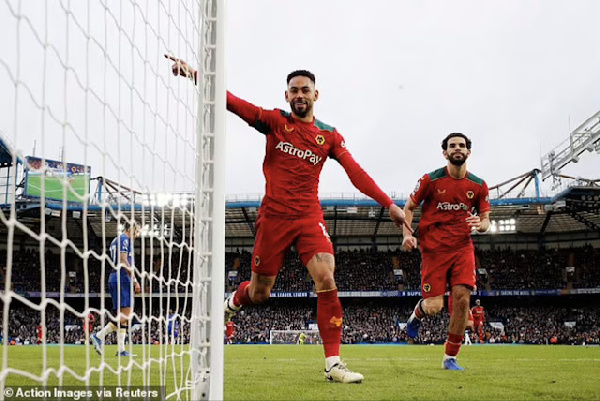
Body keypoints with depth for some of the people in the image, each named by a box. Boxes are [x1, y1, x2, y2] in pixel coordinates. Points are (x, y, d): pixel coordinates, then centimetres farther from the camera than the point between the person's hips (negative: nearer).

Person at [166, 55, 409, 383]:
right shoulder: (274, 121, 2)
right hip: (273, 217, -1)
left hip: (309, 217, 1)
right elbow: (234, 103, -9)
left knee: (326, 280, -18)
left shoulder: (329, 136, 6)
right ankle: (232, 303, 45)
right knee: (259, 293, 7)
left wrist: (388, 203, -11)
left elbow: (355, 172, -1)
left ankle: (333, 364, -9)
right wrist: (194, 75, -22)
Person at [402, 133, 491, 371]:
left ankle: (451, 357, 3)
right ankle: (418, 313, 32)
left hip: (462, 247, 3)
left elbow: (486, 220, 11)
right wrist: (407, 233, -11)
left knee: (462, 298, -12)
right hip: (434, 248, -2)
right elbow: (409, 207, 5)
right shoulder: (430, 180, -3)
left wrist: (480, 224, -14)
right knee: (434, 306, -9)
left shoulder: (478, 186, 6)